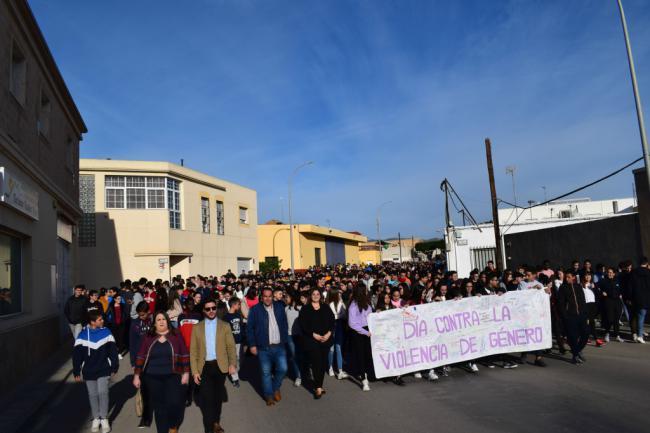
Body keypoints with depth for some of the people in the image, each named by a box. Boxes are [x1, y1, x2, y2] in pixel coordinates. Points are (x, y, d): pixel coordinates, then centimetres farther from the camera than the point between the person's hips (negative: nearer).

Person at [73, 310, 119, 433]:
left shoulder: (106, 332, -7)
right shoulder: (82, 335, -8)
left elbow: (113, 351, -1)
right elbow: (77, 354, -2)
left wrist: (114, 367, 1)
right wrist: (76, 372, -1)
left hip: (103, 370, -1)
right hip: (89, 372, 1)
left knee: (103, 393, -6)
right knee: (92, 395, 11)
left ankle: (104, 419, 10)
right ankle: (96, 418, 28)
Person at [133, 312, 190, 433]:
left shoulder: (176, 336, 0)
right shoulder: (148, 338, 4)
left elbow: (184, 356, 1)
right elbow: (140, 357, 5)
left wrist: (186, 373, -3)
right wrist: (136, 375, 2)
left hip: (173, 376, -1)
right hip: (153, 378, 2)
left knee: (175, 403, -12)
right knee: (159, 406, 6)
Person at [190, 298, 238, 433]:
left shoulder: (225, 326, 4)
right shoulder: (197, 327, 4)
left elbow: (231, 346, 0)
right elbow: (193, 351, 2)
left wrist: (232, 363, -14)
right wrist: (194, 371, -5)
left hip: (220, 366, 1)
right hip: (204, 367, 0)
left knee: (218, 396, 13)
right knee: (206, 397, -3)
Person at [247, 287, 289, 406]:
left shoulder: (279, 307, 3)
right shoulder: (255, 309, -6)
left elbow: (285, 324, 10)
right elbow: (250, 328, -3)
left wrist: (284, 340, 5)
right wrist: (252, 345, -6)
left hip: (279, 346, 2)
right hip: (264, 347, -2)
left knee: (282, 369, 0)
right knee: (266, 372, 5)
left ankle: (276, 388, 27)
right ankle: (269, 395, 23)